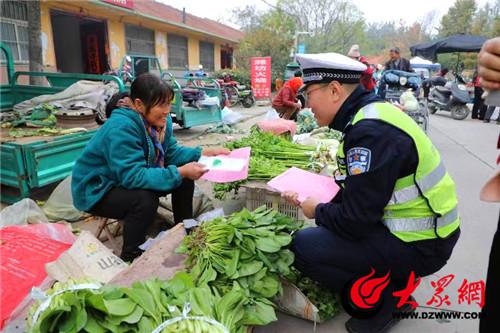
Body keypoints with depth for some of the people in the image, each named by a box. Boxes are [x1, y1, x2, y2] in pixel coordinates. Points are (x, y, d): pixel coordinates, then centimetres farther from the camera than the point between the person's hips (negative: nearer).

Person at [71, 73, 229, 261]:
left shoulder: (161, 120, -8)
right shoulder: (121, 128, -32)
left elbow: (171, 152, -2)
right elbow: (133, 176, -36)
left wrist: (203, 153, -14)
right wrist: (179, 172, -41)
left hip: (128, 178, 8)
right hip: (96, 191, -8)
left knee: (185, 177, -4)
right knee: (145, 199, -35)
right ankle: (130, 257, -10)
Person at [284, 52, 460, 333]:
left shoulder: (371, 131, -26)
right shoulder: (370, 114, 4)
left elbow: (355, 221, -24)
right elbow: (358, 192, 12)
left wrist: (318, 212, -6)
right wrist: (322, 206, 6)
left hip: (419, 244, -9)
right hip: (418, 226, 9)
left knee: (303, 246, -15)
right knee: (319, 232, 17)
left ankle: (385, 301, 3)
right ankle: (393, 287, 18)